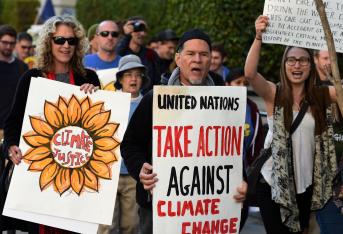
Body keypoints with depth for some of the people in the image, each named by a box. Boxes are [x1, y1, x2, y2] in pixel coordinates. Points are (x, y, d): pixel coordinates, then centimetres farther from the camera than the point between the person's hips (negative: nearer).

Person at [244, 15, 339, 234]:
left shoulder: (321, 96, 1)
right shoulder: (274, 94, -8)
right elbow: (250, 73, -24)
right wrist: (259, 37, -38)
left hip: (306, 183, 3)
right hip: (274, 181, -3)